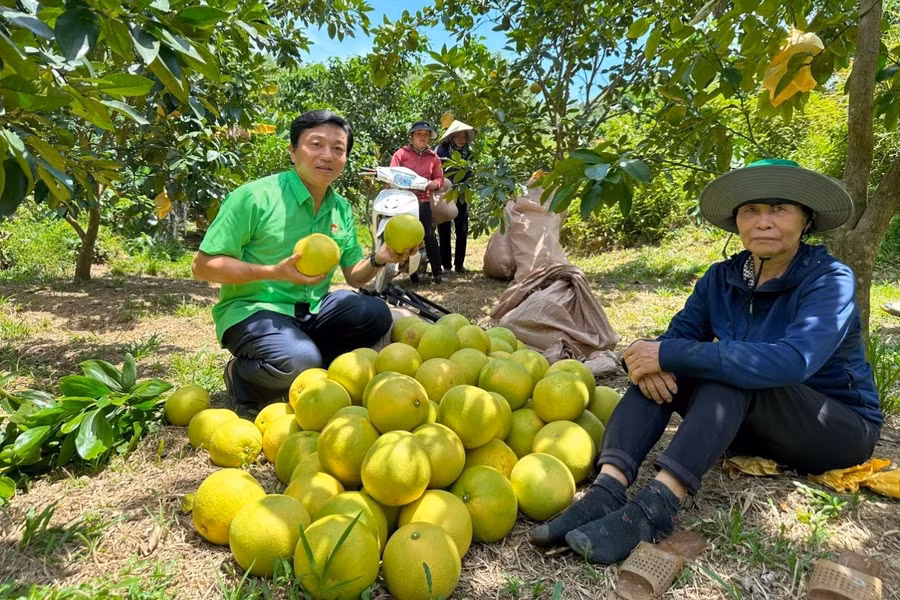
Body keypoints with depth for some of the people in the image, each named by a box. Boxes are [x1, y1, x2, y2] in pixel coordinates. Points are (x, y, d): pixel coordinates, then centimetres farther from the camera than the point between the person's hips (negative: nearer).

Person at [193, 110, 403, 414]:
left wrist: (378, 259, -10)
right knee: (300, 360, -33)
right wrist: (275, 272, -26)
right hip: (253, 310, -6)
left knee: (375, 314, -15)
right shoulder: (254, 197, -14)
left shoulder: (342, 209, 6)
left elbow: (354, 275, 12)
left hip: (311, 311, 6)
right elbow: (203, 266, -14)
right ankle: (241, 375, 1)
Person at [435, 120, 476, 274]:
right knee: (444, 231, 1)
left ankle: (459, 264, 12)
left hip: (461, 196, 4)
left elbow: (469, 175, 14)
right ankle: (445, 265, 9)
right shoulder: (441, 150, -7)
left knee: (462, 231, 3)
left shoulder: (468, 153, 7)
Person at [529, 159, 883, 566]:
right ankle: (606, 494, -35)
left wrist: (669, 355, -39)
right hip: (752, 424, 5)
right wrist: (651, 359, -34)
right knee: (658, 370, -20)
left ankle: (655, 507, -42)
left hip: (839, 427, -4)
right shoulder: (722, 278, -3)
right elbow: (676, 335, -8)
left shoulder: (829, 280, -19)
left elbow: (792, 361, -36)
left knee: (732, 374, -33)